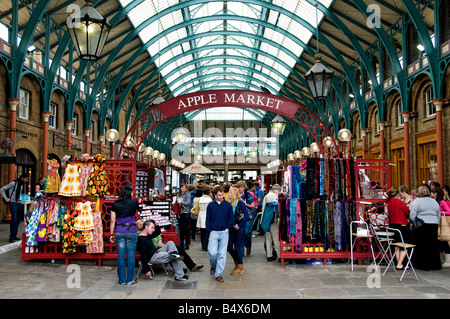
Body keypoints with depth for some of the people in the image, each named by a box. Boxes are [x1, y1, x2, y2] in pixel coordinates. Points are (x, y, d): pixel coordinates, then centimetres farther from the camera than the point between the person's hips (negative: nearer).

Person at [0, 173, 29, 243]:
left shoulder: (22, 184, 13)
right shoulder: (13, 183, -9)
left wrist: (20, 198, 12)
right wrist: (6, 198, -9)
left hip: (19, 203, 7)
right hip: (13, 203, -7)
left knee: (18, 220, 7)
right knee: (14, 219, -13)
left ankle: (14, 235, 15)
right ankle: (12, 237, -9)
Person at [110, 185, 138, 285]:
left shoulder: (115, 204, 2)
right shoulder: (134, 202, -4)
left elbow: (113, 221, 3)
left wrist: (112, 234, 8)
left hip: (119, 232, 2)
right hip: (131, 231, -2)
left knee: (121, 256, 7)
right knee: (131, 255, 5)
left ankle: (122, 280, 13)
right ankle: (130, 280, 10)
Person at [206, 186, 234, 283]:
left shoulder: (228, 205, 3)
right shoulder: (210, 205, 3)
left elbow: (231, 218, 7)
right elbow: (208, 219, 8)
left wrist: (228, 228, -2)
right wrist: (209, 230, -1)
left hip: (224, 232, 1)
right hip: (214, 232, -1)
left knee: (222, 254, 1)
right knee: (212, 252, -9)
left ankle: (218, 274, 10)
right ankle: (213, 266, 23)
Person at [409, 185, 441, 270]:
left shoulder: (416, 201, -6)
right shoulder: (435, 202, 12)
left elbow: (412, 216, -11)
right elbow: (439, 215, 16)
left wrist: (412, 223, 5)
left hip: (421, 226, -5)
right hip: (434, 225, 5)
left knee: (422, 246, 1)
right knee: (433, 245, 11)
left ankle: (423, 265, 4)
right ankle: (435, 264, 17)